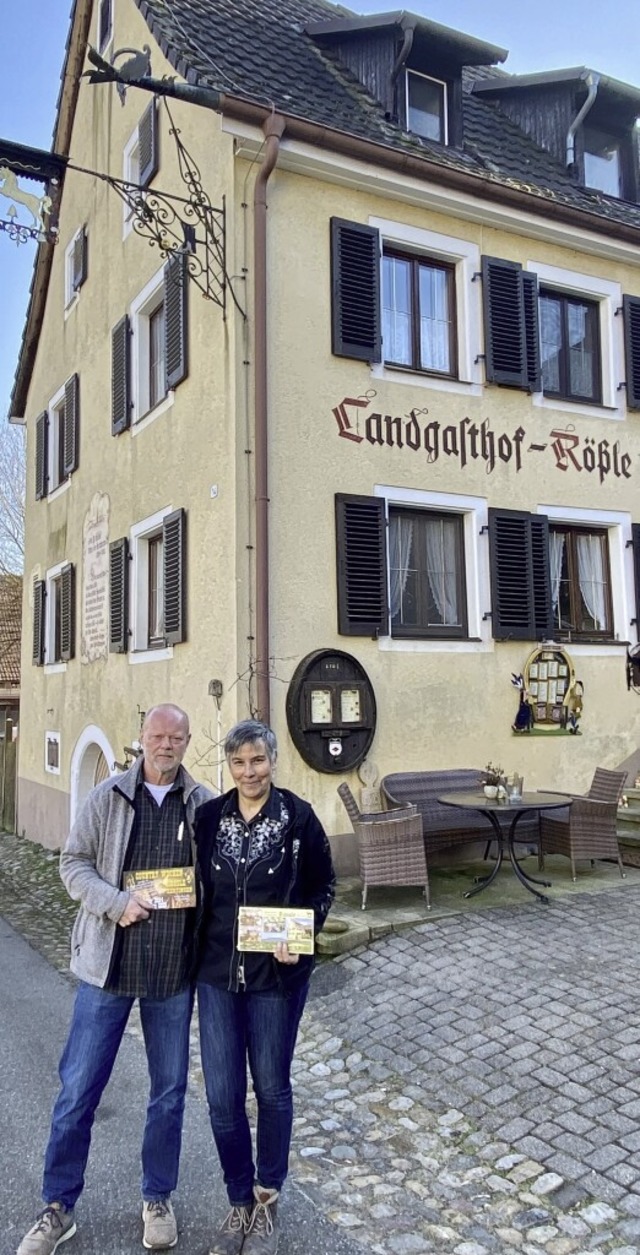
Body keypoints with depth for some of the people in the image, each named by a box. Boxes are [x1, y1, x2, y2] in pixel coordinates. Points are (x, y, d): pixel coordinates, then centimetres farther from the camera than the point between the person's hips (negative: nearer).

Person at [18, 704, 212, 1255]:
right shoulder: (108, 796, -3)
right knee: (78, 1090, 9)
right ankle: (58, 1208, 29)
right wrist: (115, 902, -17)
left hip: (175, 972, 1)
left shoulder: (203, 805, -1)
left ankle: (158, 1198, 36)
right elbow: (74, 863, -3)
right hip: (108, 965, -1)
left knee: (169, 1091, 15)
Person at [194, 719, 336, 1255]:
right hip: (217, 974, 2)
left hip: (277, 974, -2)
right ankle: (240, 1202, 32)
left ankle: (268, 1201, 37)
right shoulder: (209, 816, -3)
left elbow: (323, 886, -2)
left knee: (271, 1089, 14)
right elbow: (199, 887, 6)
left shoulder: (298, 816, -11)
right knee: (222, 1097, 8)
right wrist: (195, 952, 1)